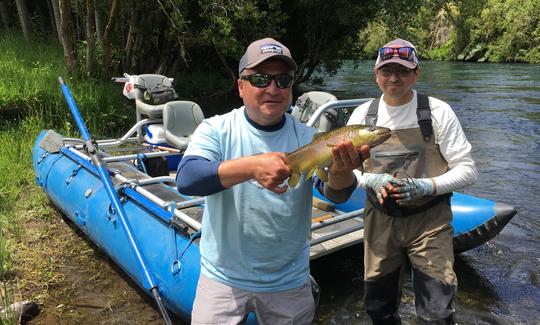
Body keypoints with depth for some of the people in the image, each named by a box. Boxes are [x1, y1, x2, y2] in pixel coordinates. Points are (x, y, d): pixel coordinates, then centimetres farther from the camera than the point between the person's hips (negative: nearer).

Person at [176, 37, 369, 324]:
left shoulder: (308, 138, -7)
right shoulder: (216, 130, -11)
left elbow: (337, 193, -19)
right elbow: (185, 179, -26)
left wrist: (340, 172, -43)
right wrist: (252, 166, -41)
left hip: (289, 282, 2)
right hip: (223, 278, -1)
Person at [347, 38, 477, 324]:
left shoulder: (438, 112, -7)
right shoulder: (362, 114, 0)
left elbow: (467, 170, -5)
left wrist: (426, 186, -21)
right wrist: (372, 180, -17)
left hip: (429, 220, -2)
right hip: (379, 220, 3)